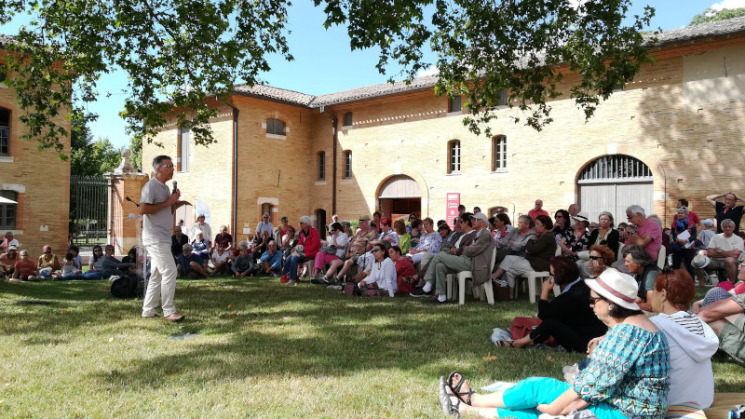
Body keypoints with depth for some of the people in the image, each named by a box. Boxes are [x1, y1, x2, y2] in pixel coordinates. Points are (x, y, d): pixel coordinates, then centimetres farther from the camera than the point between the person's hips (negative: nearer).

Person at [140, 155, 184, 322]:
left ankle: (148, 311, 20)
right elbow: (143, 209, -22)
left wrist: (175, 202, 5)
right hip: (155, 238, -10)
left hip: (163, 238, 10)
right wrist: (167, 202, -18)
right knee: (169, 271, -12)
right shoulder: (151, 186, -10)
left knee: (157, 274, 12)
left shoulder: (165, 188, 18)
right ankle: (169, 311, -6)